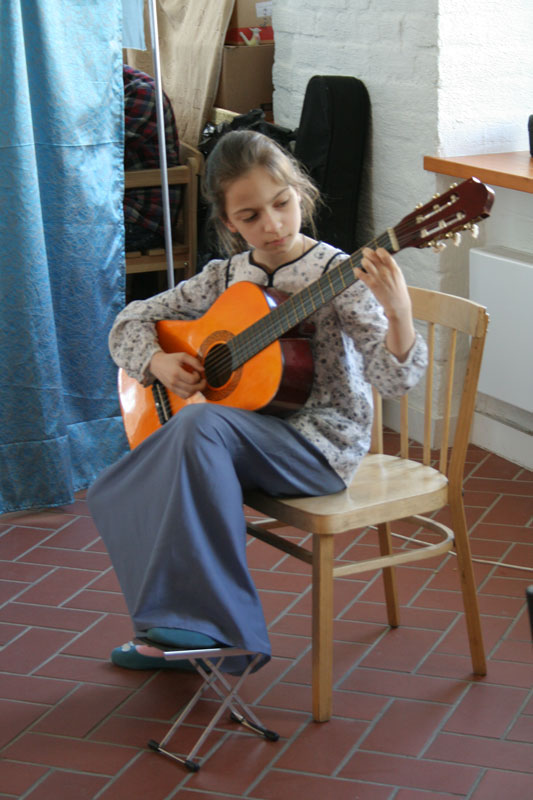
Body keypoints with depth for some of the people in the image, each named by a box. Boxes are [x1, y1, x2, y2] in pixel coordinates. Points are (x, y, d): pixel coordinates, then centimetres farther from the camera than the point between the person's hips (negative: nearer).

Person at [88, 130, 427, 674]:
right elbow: (130, 322, 17)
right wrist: (158, 361, -5)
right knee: (114, 496, -9)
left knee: (202, 422, -34)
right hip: (246, 435, 6)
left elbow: (392, 378, -20)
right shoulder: (226, 277, 7)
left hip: (321, 442, -6)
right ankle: (174, 637, 8)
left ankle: (218, 625, -31)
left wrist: (397, 313, -40)